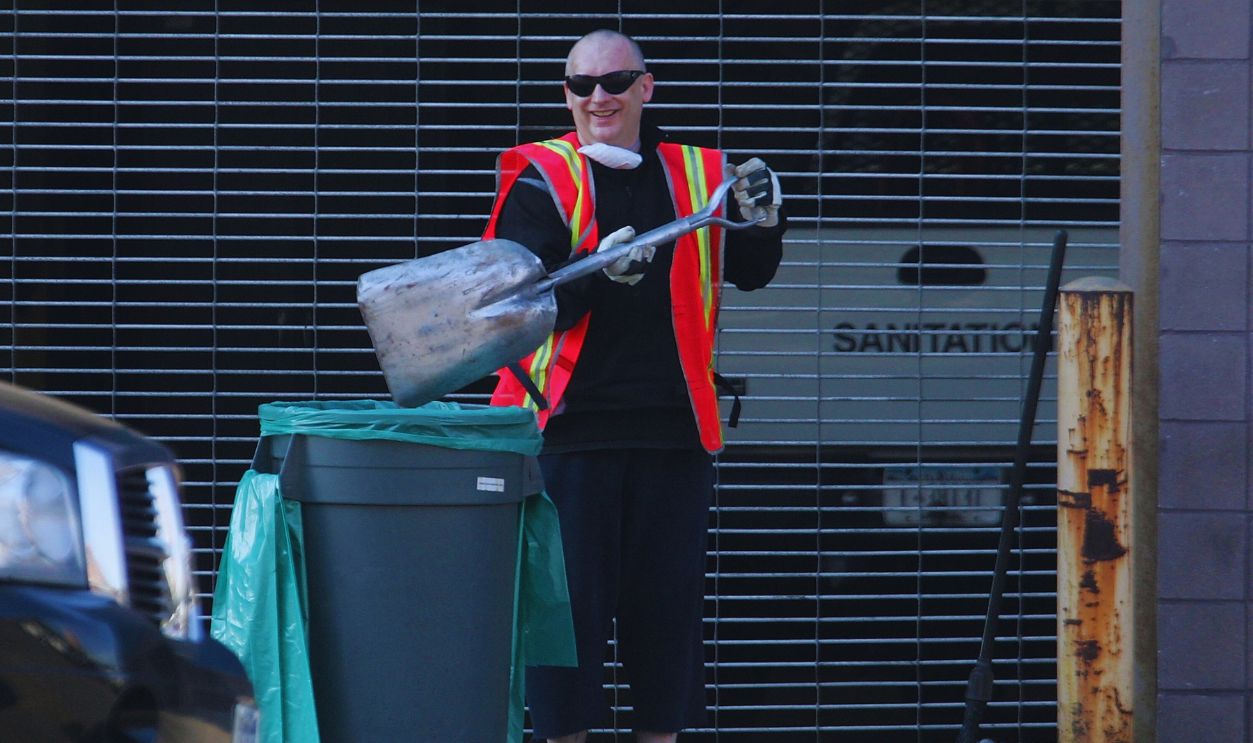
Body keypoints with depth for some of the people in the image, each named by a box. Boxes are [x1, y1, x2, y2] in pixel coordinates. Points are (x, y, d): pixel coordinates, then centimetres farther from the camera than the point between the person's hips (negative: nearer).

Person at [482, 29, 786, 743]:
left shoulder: (696, 175, 11)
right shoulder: (542, 180, 1)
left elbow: (749, 274, 8)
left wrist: (763, 221, -13)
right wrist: (598, 273, -26)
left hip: (672, 429, 3)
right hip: (570, 424, -3)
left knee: (669, 596, 7)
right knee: (570, 595, -2)